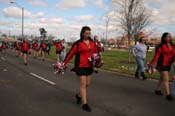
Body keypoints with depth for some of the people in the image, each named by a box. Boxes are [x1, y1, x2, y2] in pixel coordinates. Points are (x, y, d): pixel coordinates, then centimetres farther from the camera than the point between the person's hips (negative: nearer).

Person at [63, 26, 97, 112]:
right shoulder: (78, 43, -9)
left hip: (89, 66, 6)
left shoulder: (92, 43, 6)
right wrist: (64, 63, -9)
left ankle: (79, 95, 40)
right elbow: (70, 53, -7)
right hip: (80, 66, -6)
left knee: (87, 84, 13)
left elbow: (95, 52, 16)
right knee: (83, 84, -4)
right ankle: (84, 104, 5)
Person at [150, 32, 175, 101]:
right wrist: (152, 64, -17)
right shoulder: (161, 46, -13)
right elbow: (156, 56, -14)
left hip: (168, 65, 7)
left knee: (162, 78, 19)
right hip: (162, 65, -7)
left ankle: (157, 90, 35)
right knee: (166, 79, -8)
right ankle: (168, 95, -3)